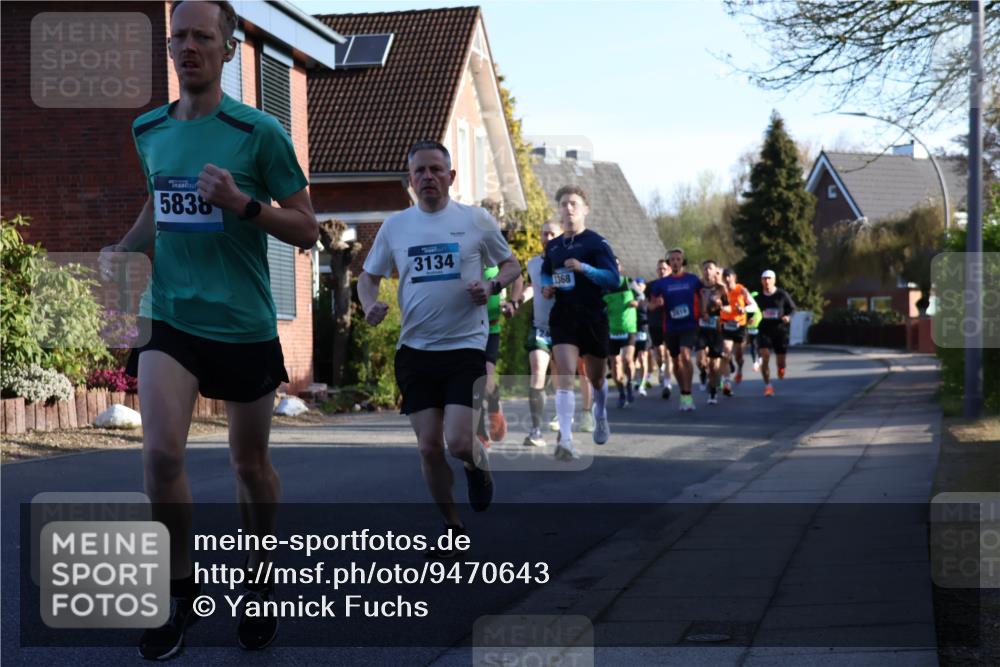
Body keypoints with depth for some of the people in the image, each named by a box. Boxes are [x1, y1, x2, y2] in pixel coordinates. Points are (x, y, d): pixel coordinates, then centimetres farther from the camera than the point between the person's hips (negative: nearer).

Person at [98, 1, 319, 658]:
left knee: (250, 463, 11)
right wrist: (124, 249, 5)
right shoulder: (148, 130, 6)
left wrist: (242, 203, -21)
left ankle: (260, 580, 34)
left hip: (245, 325, -2)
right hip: (170, 316, 2)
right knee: (161, 454, -15)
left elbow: (307, 230, -5)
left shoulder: (259, 131, -8)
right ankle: (181, 589, 5)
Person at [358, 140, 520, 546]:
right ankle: (452, 526, 21)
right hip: (414, 350, 3)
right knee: (429, 447, 2)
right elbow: (368, 277, 15)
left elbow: (511, 264, 11)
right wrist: (370, 305, -7)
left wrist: (492, 287, -11)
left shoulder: (477, 220, 1)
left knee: (458, 443, -13)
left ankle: (479, 466, 24)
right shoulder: (394, 226, 7)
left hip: (466, 347, -3)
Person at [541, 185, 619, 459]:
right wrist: (546, 288, 5)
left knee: (596, 377, 15)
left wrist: (583, 268, -26)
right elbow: (545, 274, 27)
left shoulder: (596, 242, -4)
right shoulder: (552, 246, 10)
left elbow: (614, 278, -13)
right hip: (563, 317, 2)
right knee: (564, 375, -16)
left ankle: (601, 418, 46)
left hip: (593, 317, -2)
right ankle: (565, 439, -24)